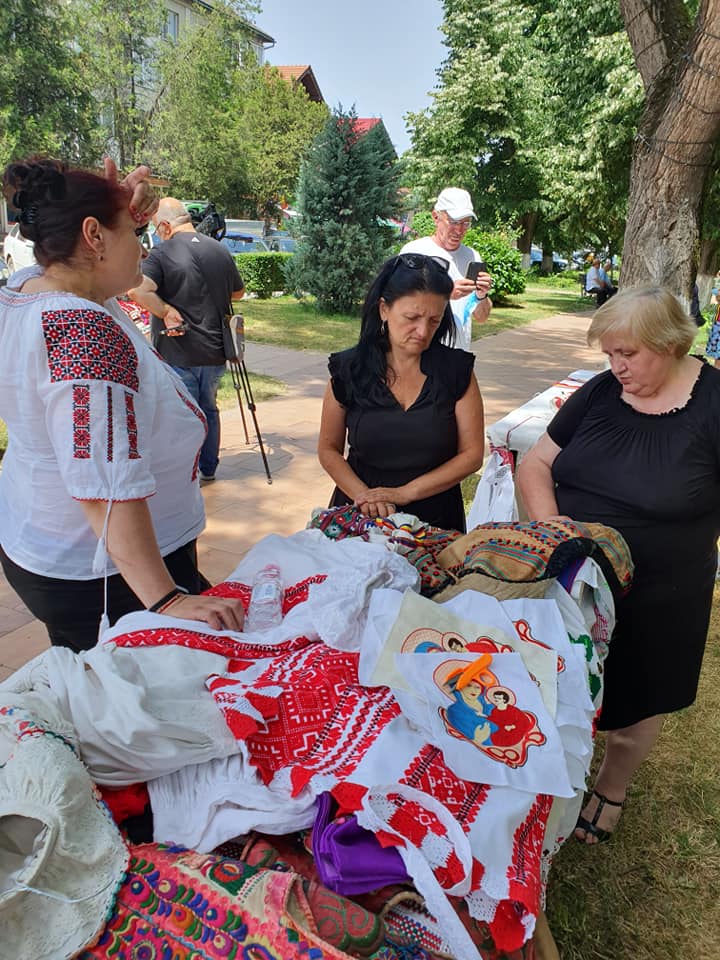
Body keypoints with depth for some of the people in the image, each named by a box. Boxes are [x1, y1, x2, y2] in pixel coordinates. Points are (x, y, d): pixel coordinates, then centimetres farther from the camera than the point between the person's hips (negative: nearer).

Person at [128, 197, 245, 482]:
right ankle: (208, 469, 32)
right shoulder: (221, 251, 6)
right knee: (208, 410, 20)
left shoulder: (162, 253, -13)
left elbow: (137, 291, -28)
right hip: (215, 352, 6)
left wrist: (168, 312, -17)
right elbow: (238, 292, 19)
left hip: (177, 354, -5)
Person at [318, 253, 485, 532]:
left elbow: (472, 454, -7)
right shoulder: (349, 370, -6)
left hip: (434, 516, 0)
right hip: (360, 518, 0)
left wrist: (404, 493, -17)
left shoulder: (456, 369, -7)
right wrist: (363, 495, -18)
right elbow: (329, 449, 0)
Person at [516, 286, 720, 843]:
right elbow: (535, 465, 0)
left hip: (658, 603, -3)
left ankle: (611, 790, 49)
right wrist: (548, 520, -16)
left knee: (636, 704, 19)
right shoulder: (601, 392, -3)